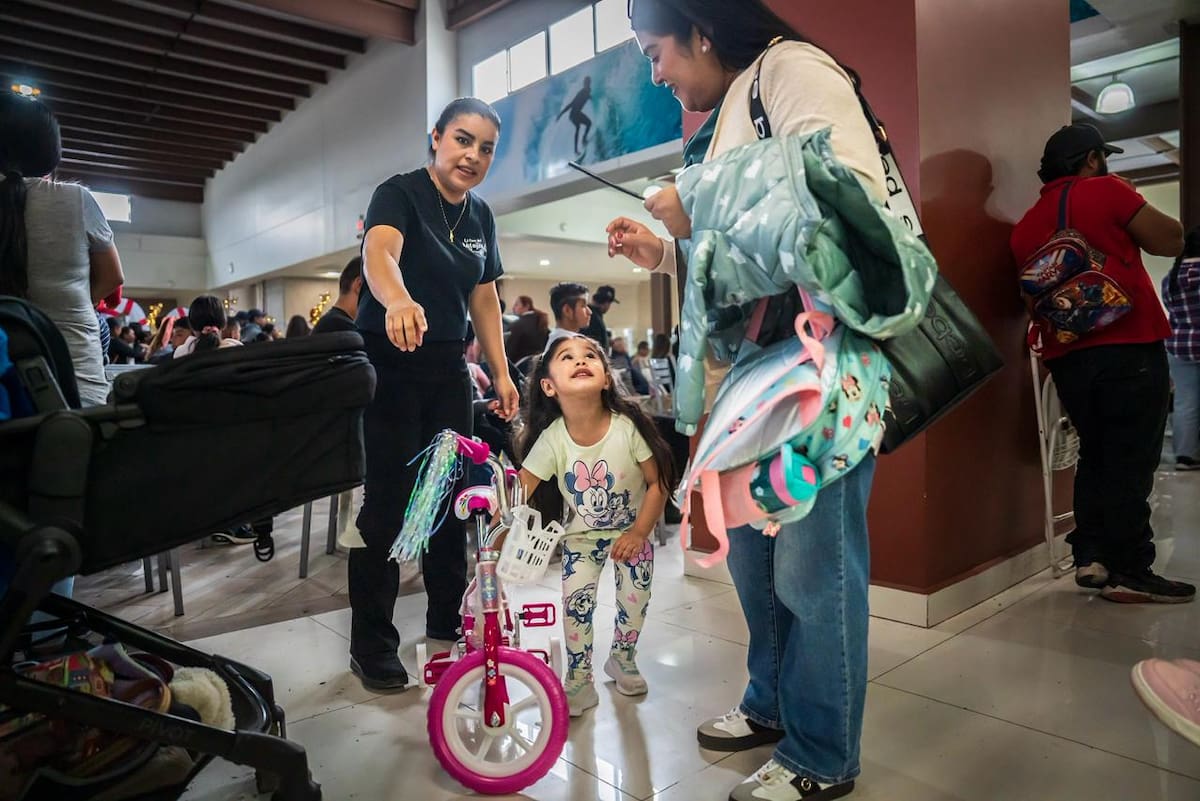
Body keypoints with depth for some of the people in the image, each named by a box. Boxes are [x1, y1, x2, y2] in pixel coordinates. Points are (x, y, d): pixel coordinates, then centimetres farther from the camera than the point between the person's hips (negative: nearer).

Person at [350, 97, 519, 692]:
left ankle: (448, 620, 25)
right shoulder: (401, 193, -9)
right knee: (388, 502, -5)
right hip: (388, 363, -6)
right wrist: (398, 300, -52)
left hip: (447, 369, 6)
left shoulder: (481, 216, 10)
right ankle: (371, 645, 9)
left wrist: (501, 372, 7)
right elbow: (378, 251, -30)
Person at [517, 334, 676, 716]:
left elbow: (658, 483, -15)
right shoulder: (552, 439, -24)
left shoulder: (628, 426, -26)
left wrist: (638, 533, -16)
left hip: (632, 531, 0)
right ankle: (578, 682, 13)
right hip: (581, 534, 0)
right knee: (576, 602, -9)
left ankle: (622, 659, 33)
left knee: (635, 600, 1)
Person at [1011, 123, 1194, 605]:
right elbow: (1171, 242, 0)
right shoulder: (1105, 191, -3)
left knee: (1096, 454, 15)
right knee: (1131, 460, -1)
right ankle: (1129, 571, 2)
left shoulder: (1027, 225, 14)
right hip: (1129, 348, -6)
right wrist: (1130, 203, 12)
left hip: (1066, 356, 6)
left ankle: (1091, 557, 14)